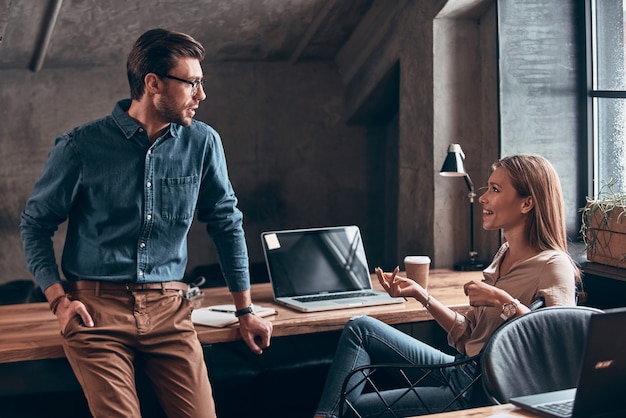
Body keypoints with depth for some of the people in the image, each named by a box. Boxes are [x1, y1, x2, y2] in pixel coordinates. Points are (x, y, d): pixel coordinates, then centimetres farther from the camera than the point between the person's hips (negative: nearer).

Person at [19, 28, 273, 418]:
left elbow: (226, 222, 14)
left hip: (169, 311, 3)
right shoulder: (82, 147, -4)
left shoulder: (203, 143, 3)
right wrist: (58, 298, -6)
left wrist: (246, 310, 16)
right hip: (97, 309, -2)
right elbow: (35, 223, 7)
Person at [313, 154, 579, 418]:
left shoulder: (553, 265, -16)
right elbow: (468, 335, 11)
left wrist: (503, 301, -27)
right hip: (462, 371, 9)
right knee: (360, 328, 2)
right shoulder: (504, 255, 11)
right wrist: (420, 294, 2)